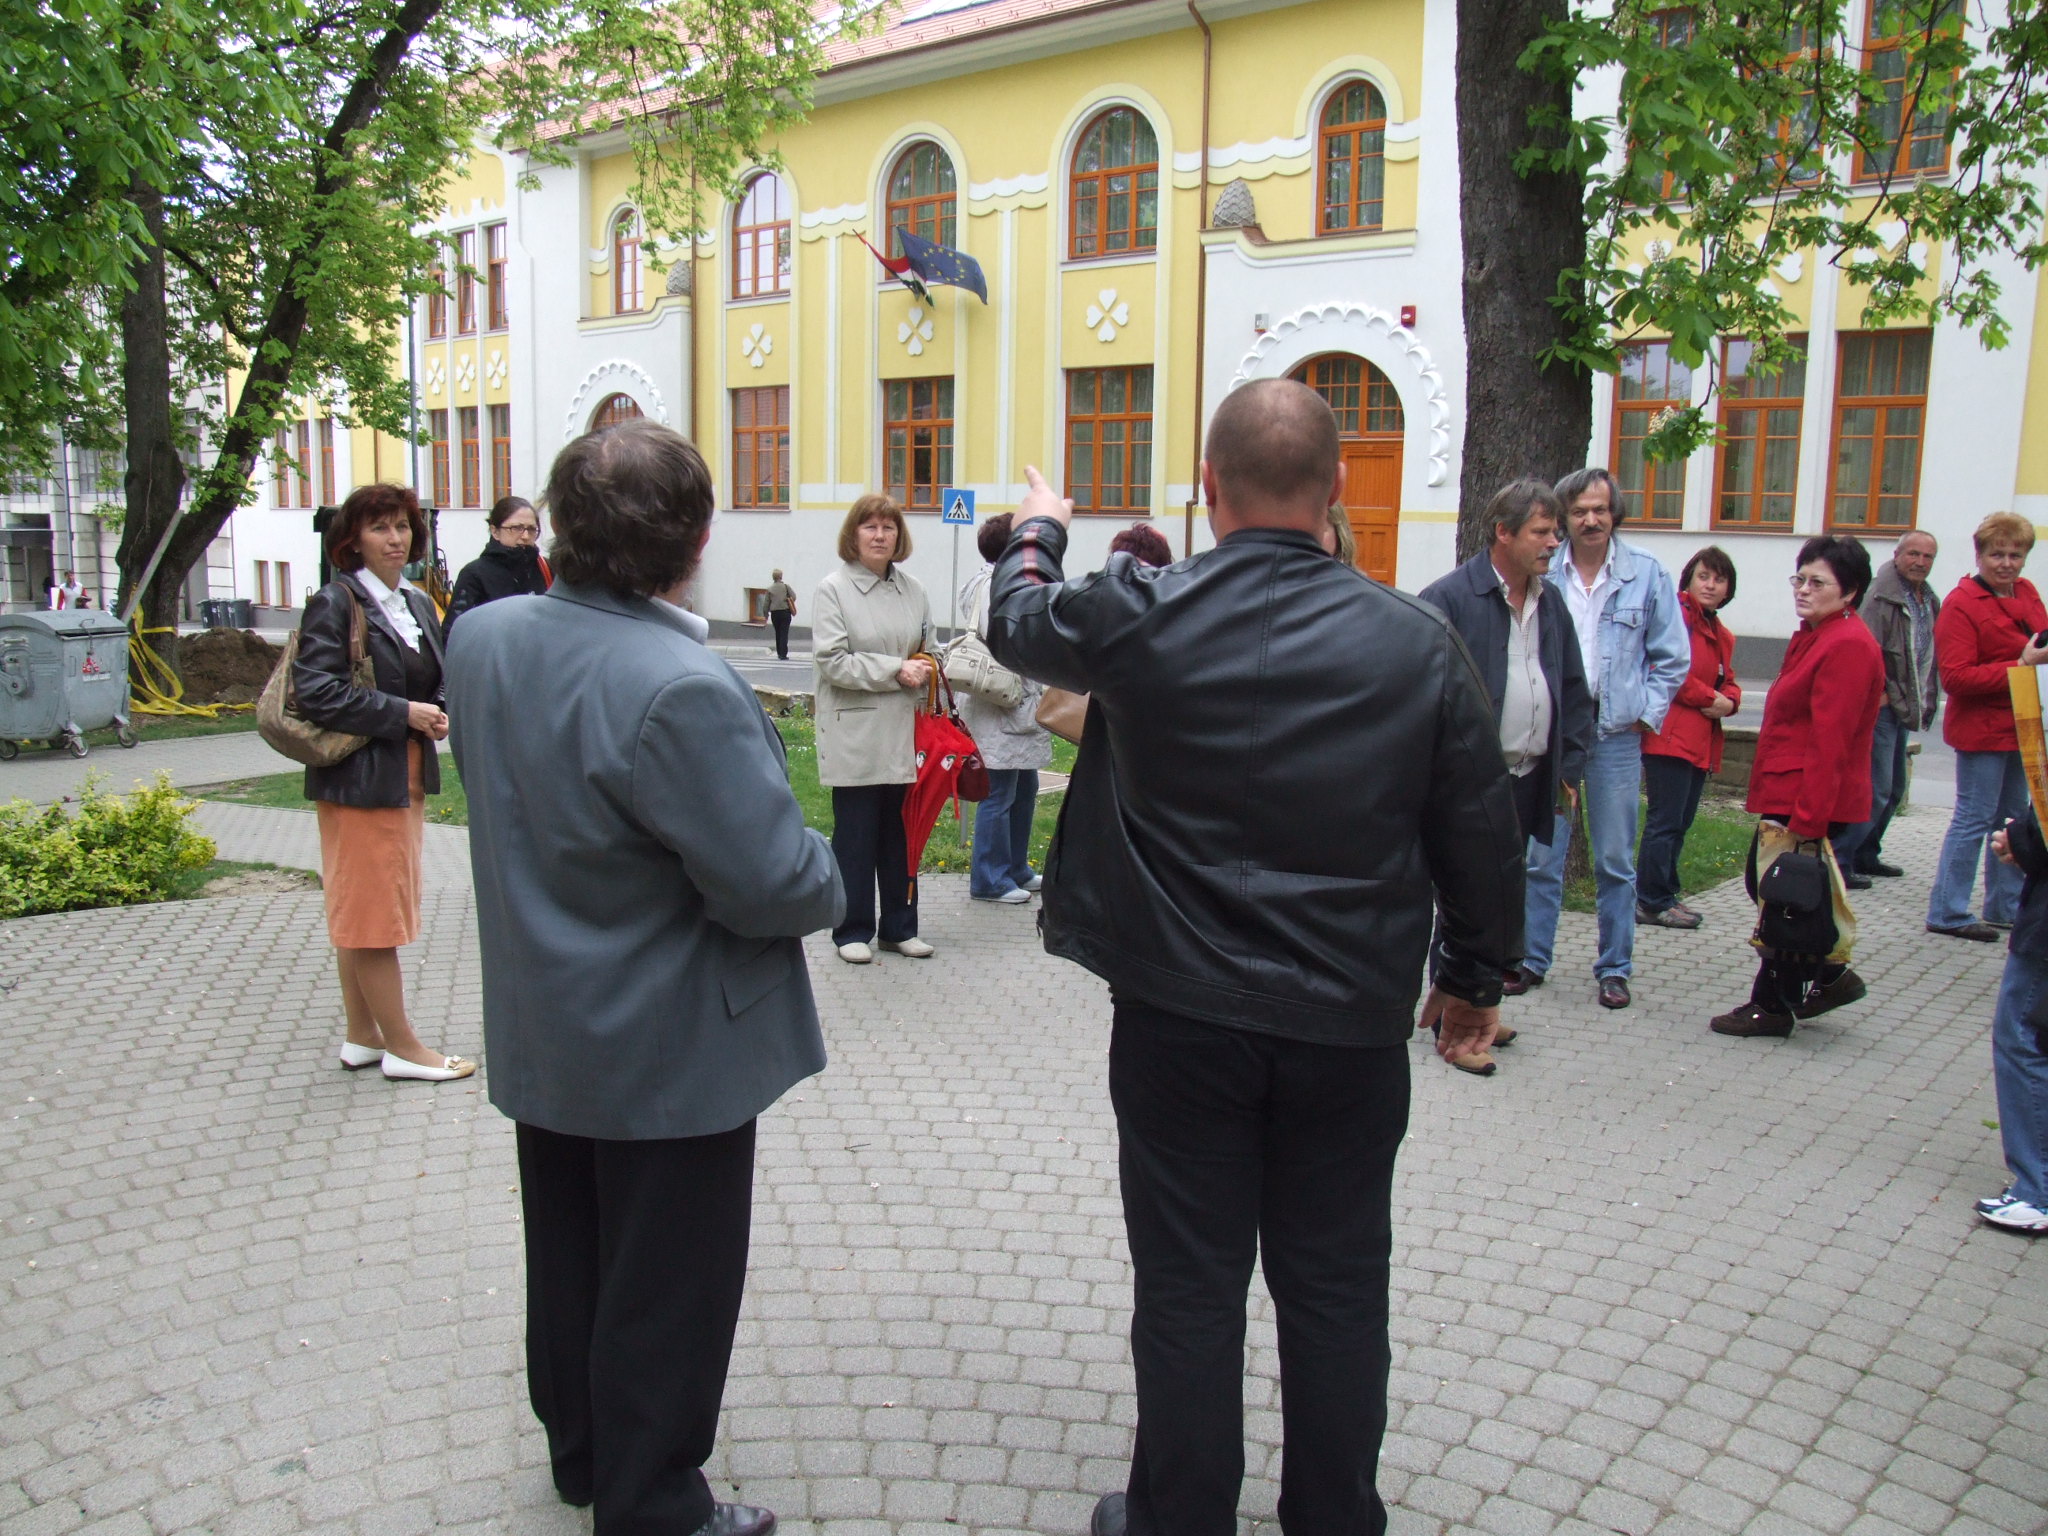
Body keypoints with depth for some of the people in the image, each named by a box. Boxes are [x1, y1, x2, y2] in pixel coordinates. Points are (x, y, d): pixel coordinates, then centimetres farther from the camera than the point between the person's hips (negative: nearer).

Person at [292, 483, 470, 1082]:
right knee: (373, 913, 0)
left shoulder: (417, 603, 14)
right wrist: (403, 713, -19)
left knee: (362, 915, 15)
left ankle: (362, 1037, 24)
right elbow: (316, 692, -19)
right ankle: (401, 1046, 8)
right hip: (359, 779, -8)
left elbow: (441, 679, 21)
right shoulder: (334, 602, -10)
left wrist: (440, 710, -2)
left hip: (407, 776, 8)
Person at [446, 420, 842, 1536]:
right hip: (670, 1054, -8)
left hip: (540, 1038, 8)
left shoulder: (481, 639, -5)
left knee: (568, 1260, 24)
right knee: (666, 1290, 10)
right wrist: (826, 880, -7)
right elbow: (774, 884, -27)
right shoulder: (680, 690, -31)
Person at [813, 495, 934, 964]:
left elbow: (929, 653, 21)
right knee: (855, 836, 3)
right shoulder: (833, 590, -3)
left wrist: (923, 672, 0)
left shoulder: (914, 591, 10)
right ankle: (853, 931, 15)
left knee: (902, 833, 11)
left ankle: (899, 927, 23)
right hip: (854, 736, -4)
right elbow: (832, 660, -11)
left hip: (905, 734, 4)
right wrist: (896, 671, -15)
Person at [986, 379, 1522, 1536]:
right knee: (1337, 1288, 16)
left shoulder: (1143, 615, -12)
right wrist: (1476, 974, 15)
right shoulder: (1420, 639, -7)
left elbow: (1020, 624, 9)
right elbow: (1484, 831, 0)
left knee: (1190, 1287, 12)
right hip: (1354, 1021, 2)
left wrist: (1038, 533, 30)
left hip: (1183, 1015, -1)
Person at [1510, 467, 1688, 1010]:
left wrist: (1645, 713, 0)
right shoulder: (1542, 574, 0)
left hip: (1616, 734, 0)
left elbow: (1672, 657, 9)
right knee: (1541, 854, 4)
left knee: (1615, 859, 7)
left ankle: (1614, 969, 17)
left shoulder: (1648, 575, 2)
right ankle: (1532, 959, 16)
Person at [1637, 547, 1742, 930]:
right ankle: (1652, 902, -1)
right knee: (1666, 822, -7)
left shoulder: (1722, 635, 21)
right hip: (1670, 736, -9)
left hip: (1701, 743, 9)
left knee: (1680, 823, 13)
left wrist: (1728, 702, 0)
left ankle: (1661, 895, 20)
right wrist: (1710, 698, -12)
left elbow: (1728, 683, 23)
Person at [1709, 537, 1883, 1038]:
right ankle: (1830, 975, 29)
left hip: (1808, 802, -10)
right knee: (1764, 880, 17)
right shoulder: (1814, 637, 16)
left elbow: (1829, 742, -22)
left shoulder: (1847, 646, -17)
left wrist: (1806, 819, -24)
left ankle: (1772, 1006, 12)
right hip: (1786, 797, 10)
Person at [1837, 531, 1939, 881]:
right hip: (1880, 707, -9)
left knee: (1893, 790, 17)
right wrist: (1877, 693, -20)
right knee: (1875, 790, -12)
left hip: (1904, 708, 9)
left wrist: (1926, 700, 14)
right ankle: (1839, 860, -8)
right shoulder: (1882, 596, -15)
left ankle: (1866, 855, 28)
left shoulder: (1930, 601, 13)